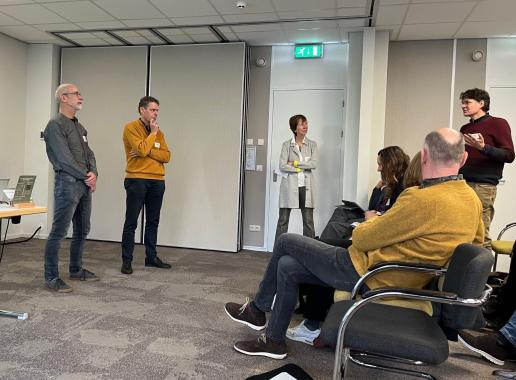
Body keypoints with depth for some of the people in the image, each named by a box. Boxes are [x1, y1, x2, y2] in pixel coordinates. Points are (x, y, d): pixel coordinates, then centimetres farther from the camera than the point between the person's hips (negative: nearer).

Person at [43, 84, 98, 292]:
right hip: (67, 182, -9)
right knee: (59, 232, -5)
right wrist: (86, 177, -10)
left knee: (82, 230, 15)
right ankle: (51, 278, 3)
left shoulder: (79, 126, 20)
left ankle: (76, 269, 28)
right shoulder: (56, 124, -7)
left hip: (85, 184, 9)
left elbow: (89, 153, 15)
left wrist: (93, 173, -3)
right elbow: (64, 158, -14)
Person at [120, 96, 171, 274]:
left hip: (157, 181, 6)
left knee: (153, 222, 11)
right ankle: (126, 261, 7)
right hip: (137, 180, -6)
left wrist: (148, 151, -12)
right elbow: (142, 149, -18)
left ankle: (151, 257, 21)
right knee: (131, 222, -1)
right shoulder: (131, 127, -3)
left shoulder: (159, 132, 14)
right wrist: (152, 133, -6)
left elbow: (166, 156, 2)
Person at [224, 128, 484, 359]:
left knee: (286, 242, 8)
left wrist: (371, 221, 6)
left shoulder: (424, 199, -27)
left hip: (368, 274, -9)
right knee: (287, 266, 15)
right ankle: (274, 341, 26)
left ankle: (257, 309, 28)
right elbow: (477, 241, 21)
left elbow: (362, 239, -18)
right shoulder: (473, 200, 1)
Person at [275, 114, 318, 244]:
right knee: (283, 220, 3)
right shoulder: (286, 145, 3)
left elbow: (314, 164, -5)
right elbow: (282, 166, -6)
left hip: (306, 186, 1)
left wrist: (296, 163, -8)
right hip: (289, 185, -1)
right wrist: (300, 169, -8)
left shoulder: (312, 144, 8)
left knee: (308, 221, 2)